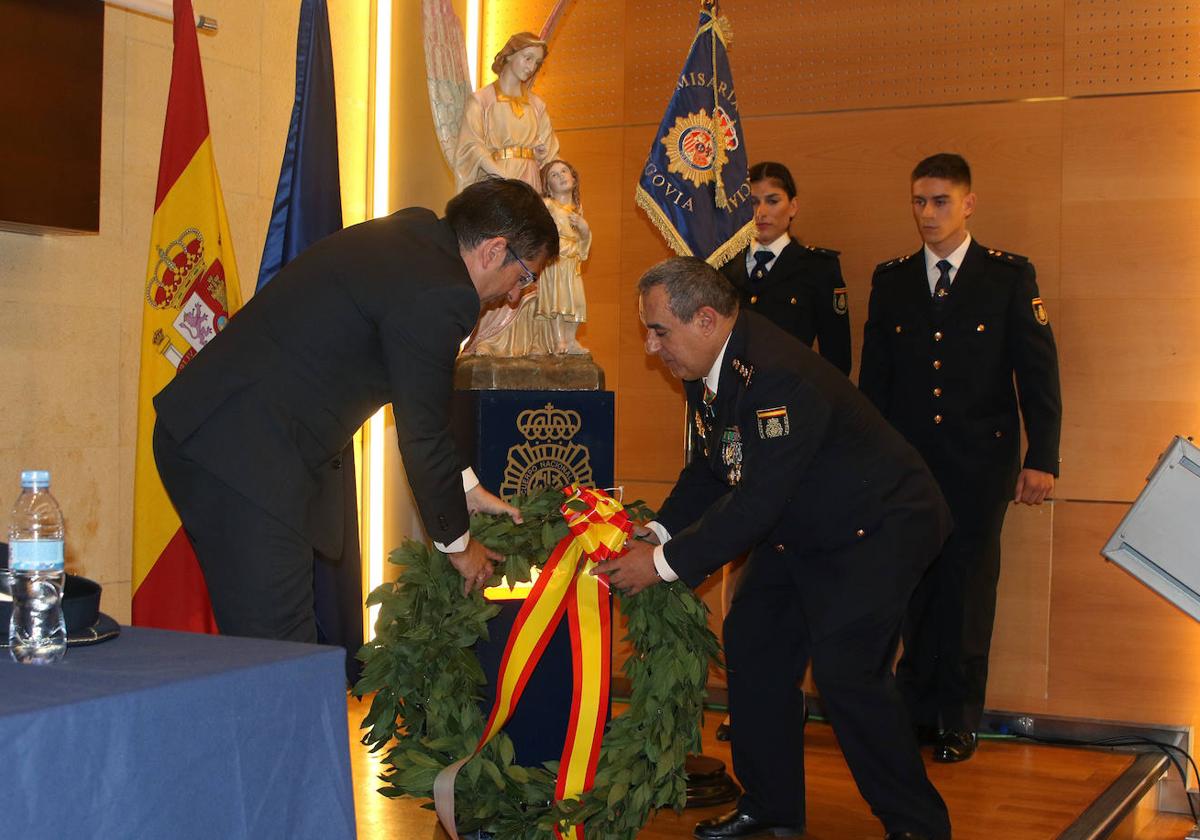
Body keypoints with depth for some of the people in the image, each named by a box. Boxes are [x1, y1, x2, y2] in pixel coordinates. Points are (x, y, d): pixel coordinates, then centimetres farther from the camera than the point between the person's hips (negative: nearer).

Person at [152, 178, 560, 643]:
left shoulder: (409, 236, 14)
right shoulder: (437, 291, -17)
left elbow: (424, 404, 23)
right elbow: (422, 434, -9)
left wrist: (468, 490, 28)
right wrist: (457, 543, 6)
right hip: (245, 458, -11)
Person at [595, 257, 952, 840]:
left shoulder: (779, 377, -33)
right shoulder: (705, 371, -2)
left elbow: (758, 502, -34)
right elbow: (709, 470, 7)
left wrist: (665, 563, -29)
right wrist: (656, 535, -8)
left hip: (881, 526, -10)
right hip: (798, 530, 10)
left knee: (844, 669, -17)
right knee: (752, 641, 7)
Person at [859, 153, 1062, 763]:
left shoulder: (1010, 276, 2)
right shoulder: (890, 280, 10)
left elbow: (1038, 372, -1)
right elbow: (873, 377, 12)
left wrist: (1041, 459, -8)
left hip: (979, 462, -2)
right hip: (906, 461, 2)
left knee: (967, 588, 2)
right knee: (912, 588, 3)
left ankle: (958, 720, 15)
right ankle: (917, 707, 18)